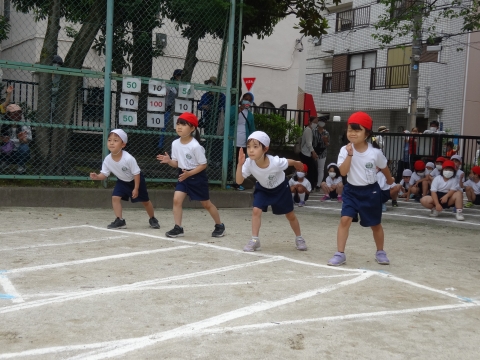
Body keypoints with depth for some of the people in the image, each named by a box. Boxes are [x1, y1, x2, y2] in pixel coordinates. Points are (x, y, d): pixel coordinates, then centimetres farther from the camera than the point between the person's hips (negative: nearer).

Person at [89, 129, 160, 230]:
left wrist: (136, 188, -21)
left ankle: (152, 219, 31)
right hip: (122, 181, 4)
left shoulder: (128, 158, -36)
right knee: (115, 197, -14)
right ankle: (120, 221, -6)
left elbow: (136, 174, -26)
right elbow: (104, 174, -13)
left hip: (136, 180, -4)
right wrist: (97, 177, -35)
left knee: (145, 201, 8)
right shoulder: (107, 160, -21)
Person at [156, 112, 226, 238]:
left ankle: (219, 225, 28)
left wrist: (189, 173, -26)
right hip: (183, 175, 5)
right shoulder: (175, 144, -4)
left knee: (206, 203, 9)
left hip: (197, 176, -5)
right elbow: (176, 163, 4)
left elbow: (203, 164, -17)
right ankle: (178, 228, -1)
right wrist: (169, 161, -17)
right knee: (177, 199, -11)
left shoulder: (195, 146, -23)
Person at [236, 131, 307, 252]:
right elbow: (239, 181, -30)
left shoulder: (275, 162, -39)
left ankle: (299, 238, 35)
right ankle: (254, 240, -5)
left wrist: (298, 164, 5)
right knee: (256, 211, -17)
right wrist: (240, 164, -45)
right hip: (263, 189, 2)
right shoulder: (249, 163, -31)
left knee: (290, 215, 12)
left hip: (280, 188, -2)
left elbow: (290, 162, -17)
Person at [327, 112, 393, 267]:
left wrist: (390, 179, 24)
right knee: (345, 219, -15)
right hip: (351, 191, 0)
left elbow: (384, 167, 7)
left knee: (375, 224, 13)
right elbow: (343, 172, -23)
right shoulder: (345, 150, -13)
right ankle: (340, 254, -6)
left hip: (371, 191, 0)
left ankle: (380, 252, 35)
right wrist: (349, 155, -31)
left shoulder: (375, 152, -13)